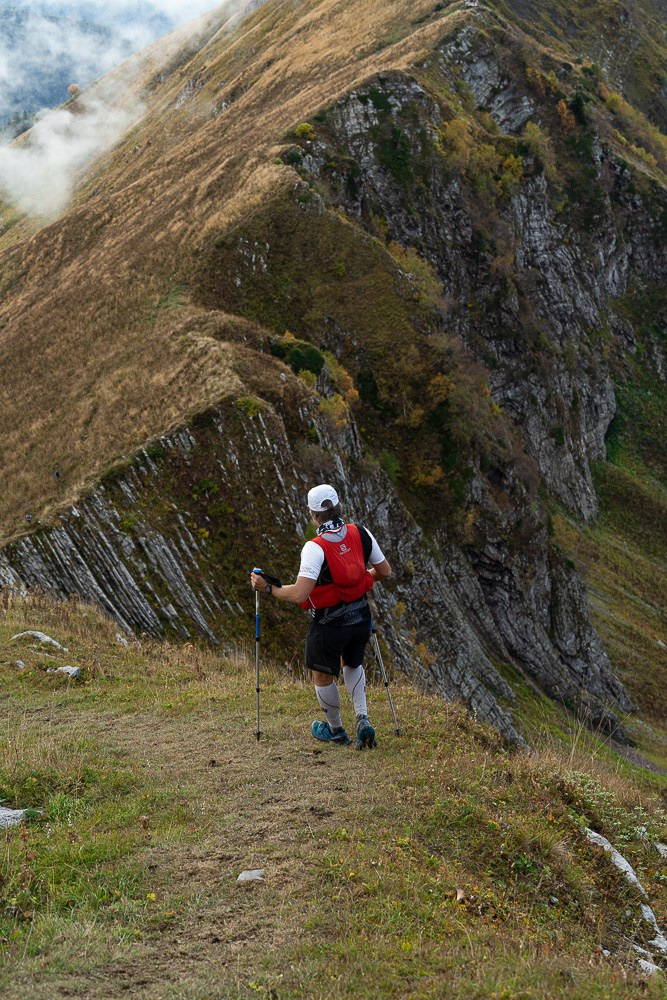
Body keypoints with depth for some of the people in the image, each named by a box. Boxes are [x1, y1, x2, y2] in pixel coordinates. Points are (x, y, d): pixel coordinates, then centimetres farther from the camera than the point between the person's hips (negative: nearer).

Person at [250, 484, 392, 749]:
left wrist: (267, 588, -17)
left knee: (322, 676, 19)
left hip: (329, 623, -6)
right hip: (361, 617, 6)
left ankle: (335, 731, 36)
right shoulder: (361, 533, -8)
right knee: (352, 664, 31)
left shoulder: (315, 548, -25)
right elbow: (385, 572, 2)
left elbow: (299, 594, -30)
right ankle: (363, 720, 18)